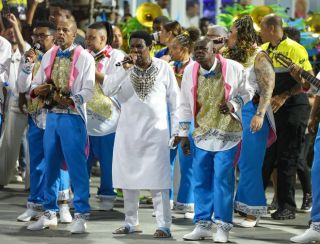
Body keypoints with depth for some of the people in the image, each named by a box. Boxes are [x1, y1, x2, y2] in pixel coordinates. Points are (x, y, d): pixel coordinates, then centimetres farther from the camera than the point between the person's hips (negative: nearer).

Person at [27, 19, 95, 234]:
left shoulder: (84, 57, -3)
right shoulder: (49, 55, 12)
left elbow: (88, 91, -9)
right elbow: (36, 83, 15)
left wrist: (70, 100, -25)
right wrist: (36, 90, -8)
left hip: (73, 116, -5)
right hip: (52, 115, 5)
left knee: (77, 165, -5)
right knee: (50, 165, 10)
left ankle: (81, 215, 3)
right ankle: (49, 213, 19)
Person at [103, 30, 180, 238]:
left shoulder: (164, 68, -1)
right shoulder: (126, 68, 4)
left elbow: (174, 101, 3)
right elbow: (107, 90, -10)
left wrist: (176, 131, 0)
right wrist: (124, 69, -19)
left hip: (156, 131, -3)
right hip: (128, 131, 3)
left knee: (157, 181, -6)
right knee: (128, 178, 9)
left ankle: (165, 225, -4)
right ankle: (131, 222, 19)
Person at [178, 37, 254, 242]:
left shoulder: (233, 68, -8)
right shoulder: (190, 71, 0)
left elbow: (247, 92, 7)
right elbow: (186, 104, 9)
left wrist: (233, 105, -13)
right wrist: (183, 134, 10)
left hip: (227, 133, -3)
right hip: (202, 133, 3)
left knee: (223, 179, -5)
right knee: (201, 181, 7)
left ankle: (223, 227, 5)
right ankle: (203, 225, 17)